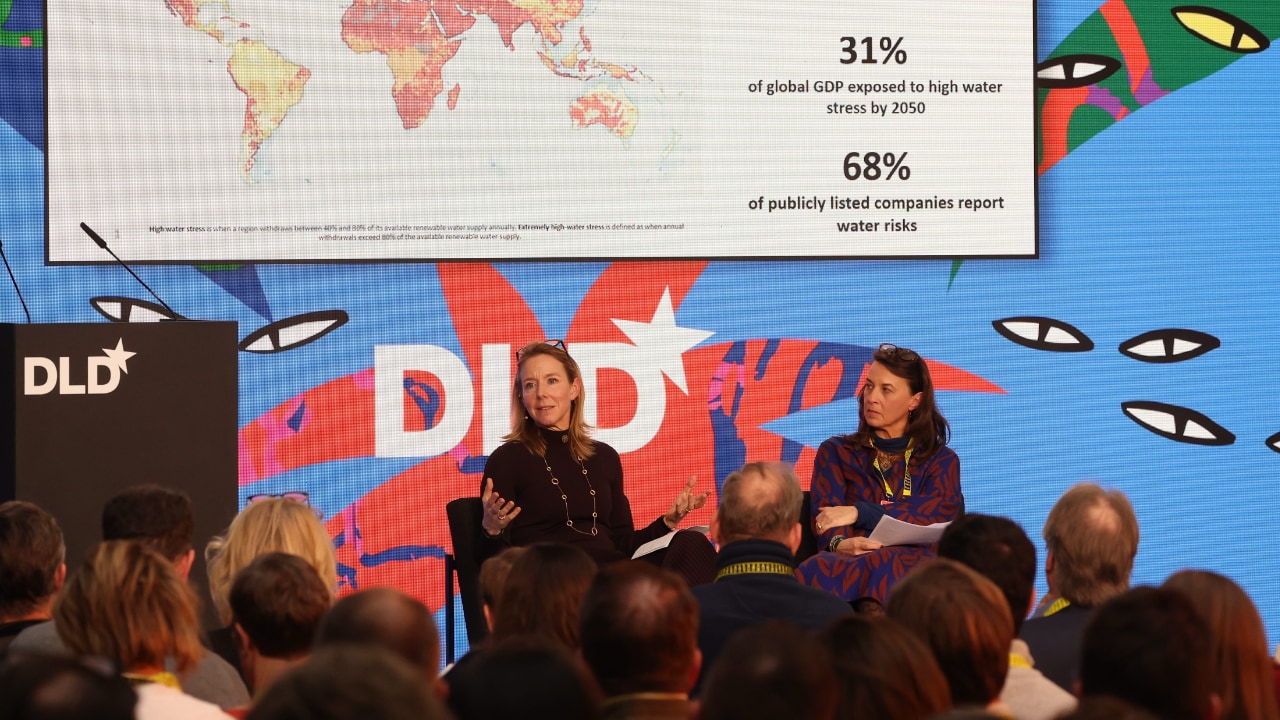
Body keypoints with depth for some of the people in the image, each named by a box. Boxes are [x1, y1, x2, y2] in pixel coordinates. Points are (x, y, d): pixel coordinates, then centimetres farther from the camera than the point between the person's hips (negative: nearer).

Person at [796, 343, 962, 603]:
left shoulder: (942, 460, 24)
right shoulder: (836, 452, 25)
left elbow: (939, 513, 2)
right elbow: (825, 518, 6)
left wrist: (860, 513, -5)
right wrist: (839, 544, -20)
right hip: (849, 562, 1)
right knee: (822, 569, -40)